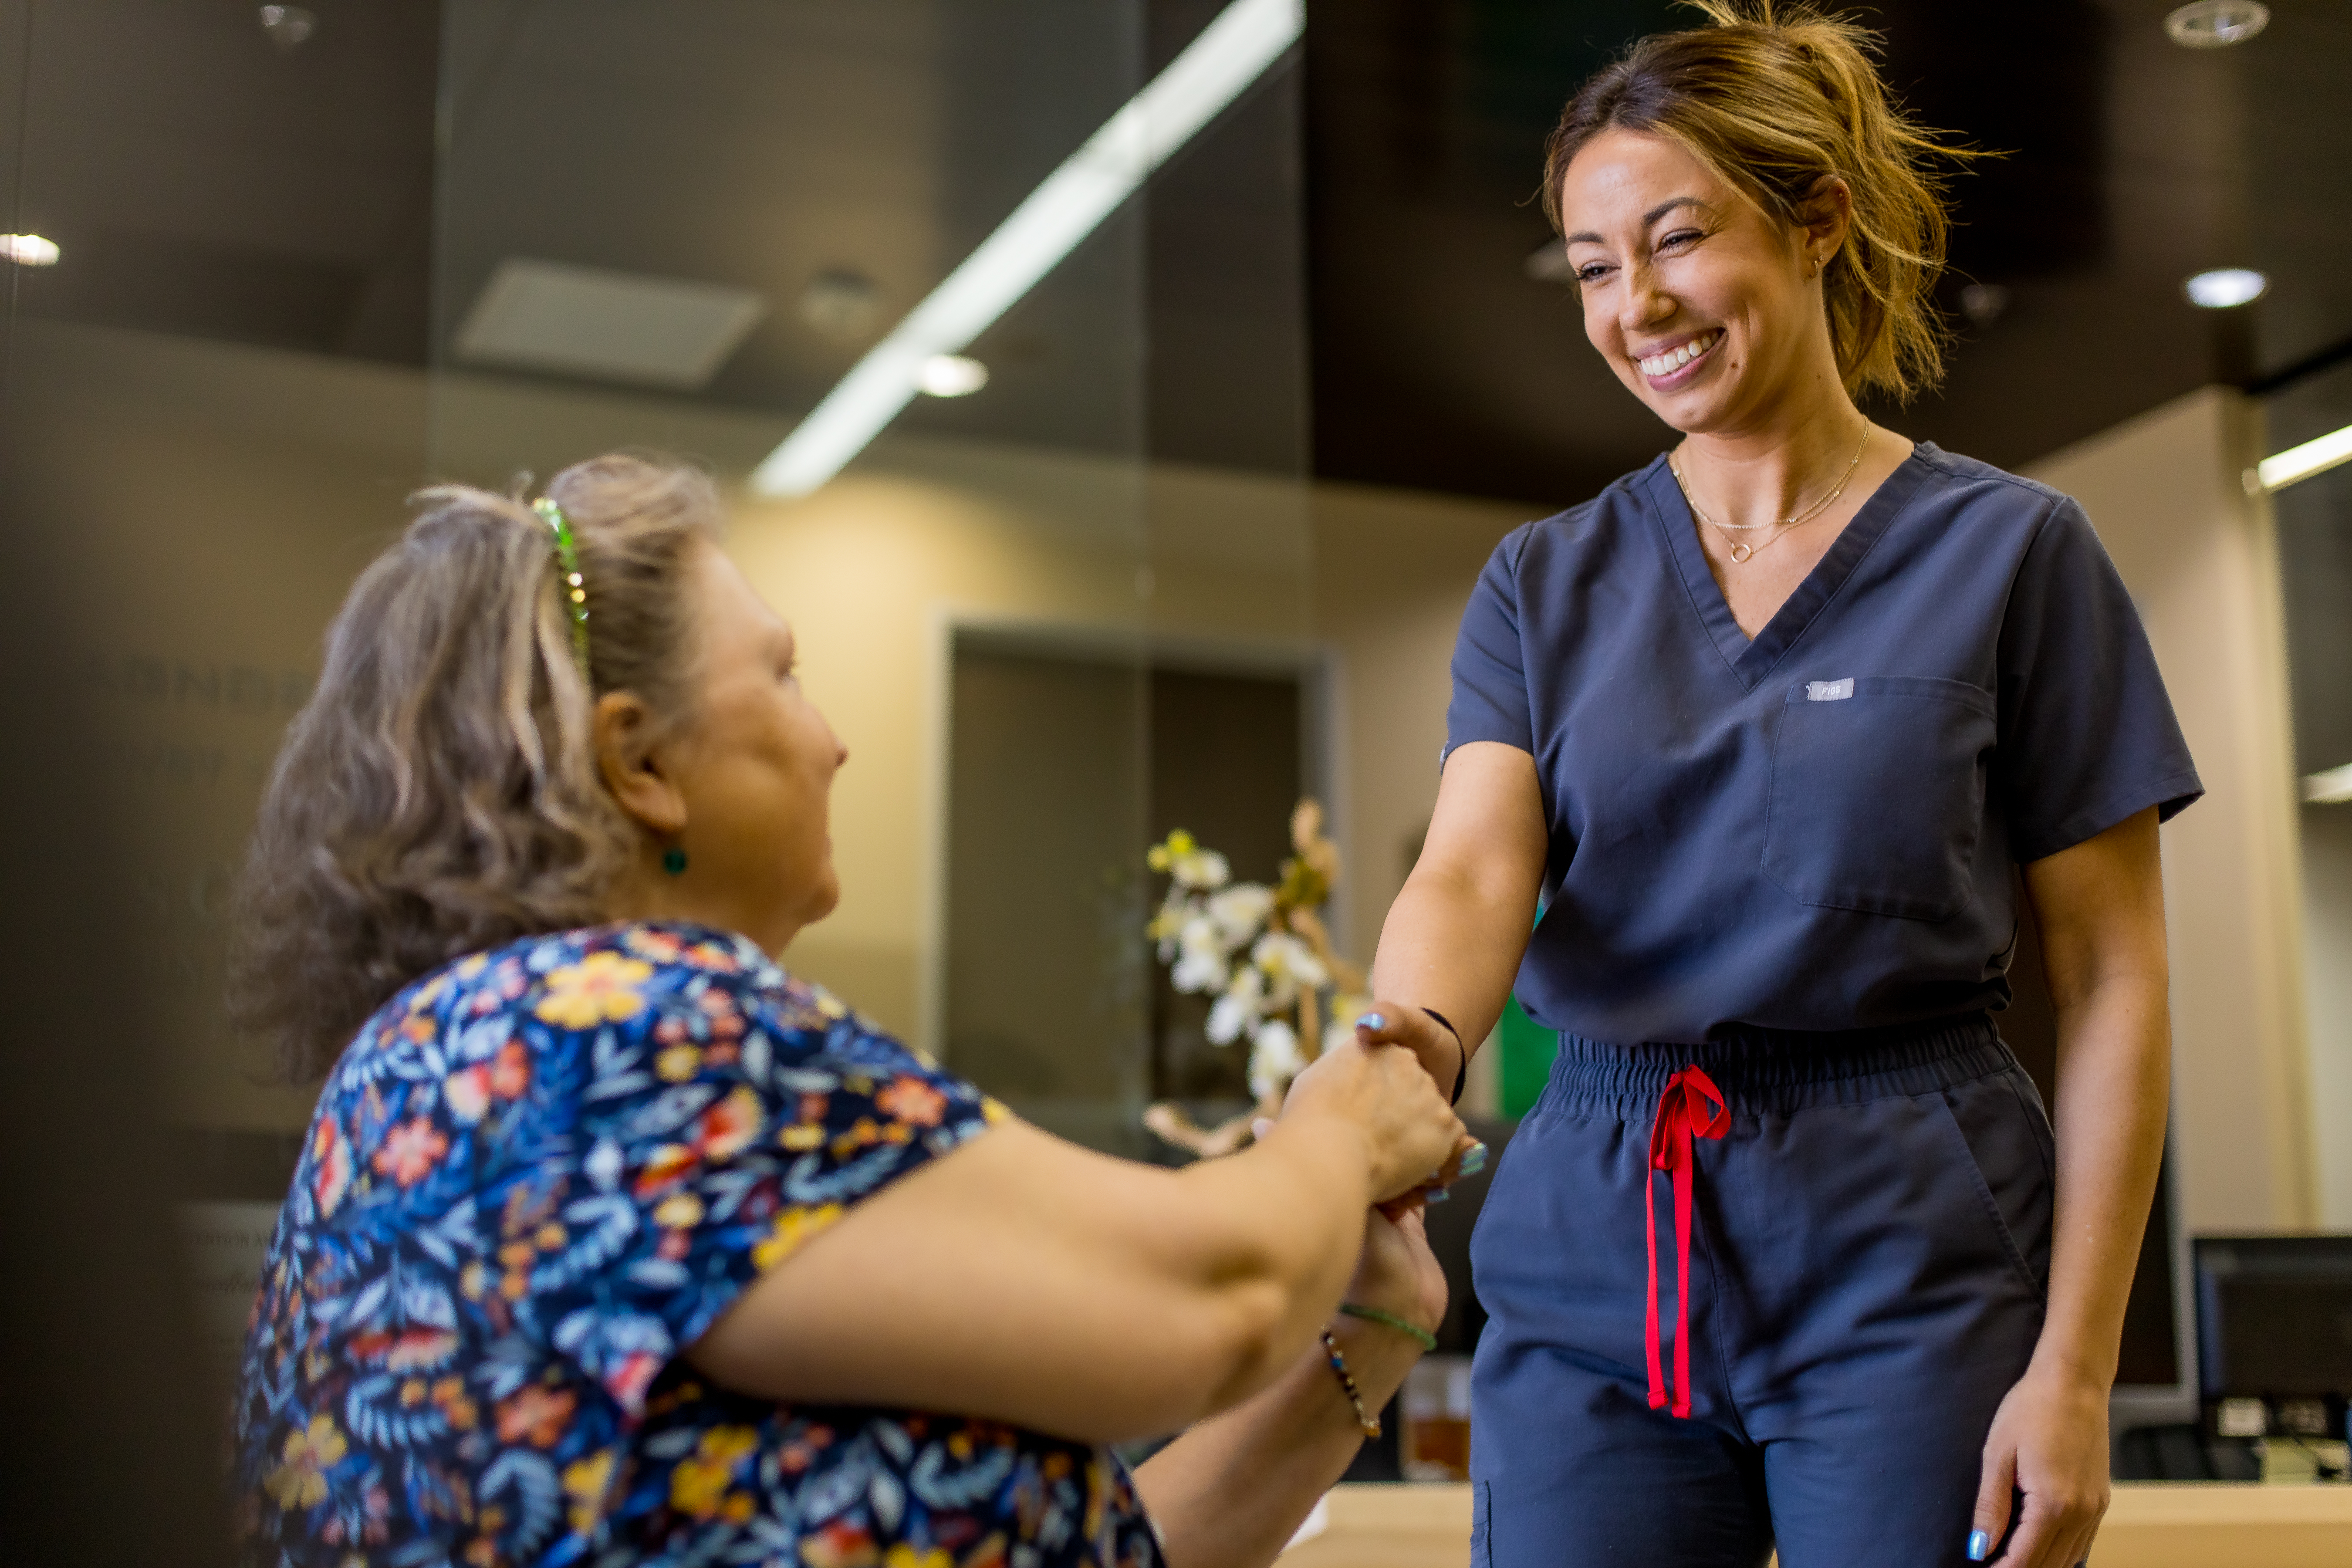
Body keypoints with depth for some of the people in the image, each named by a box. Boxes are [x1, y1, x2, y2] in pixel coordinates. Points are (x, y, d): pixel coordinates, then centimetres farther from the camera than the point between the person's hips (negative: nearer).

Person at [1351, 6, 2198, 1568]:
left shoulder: (2011, 549, -2)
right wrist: (1410, 1039, -31)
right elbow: (1474, 870, -8)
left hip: (1912, 1256, -2)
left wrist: (2076, 1370, -9)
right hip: (1591, 1259, 3)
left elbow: (2111, 981, -3)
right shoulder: (1544, 583, 8)